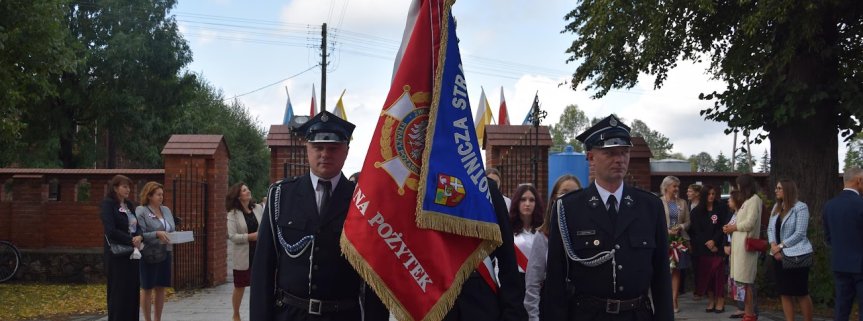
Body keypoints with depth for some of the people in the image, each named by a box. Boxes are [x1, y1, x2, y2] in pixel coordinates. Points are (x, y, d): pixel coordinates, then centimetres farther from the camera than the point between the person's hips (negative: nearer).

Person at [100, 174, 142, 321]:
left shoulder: (129, 204, 15)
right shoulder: (108, 204, -7)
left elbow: (138, 225, 11)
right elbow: (111, 230, -17)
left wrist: (139, 236, -11)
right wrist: (131, 240, -14)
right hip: (117, 254, -7)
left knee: (133, 290, 5)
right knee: (119, 292, -4)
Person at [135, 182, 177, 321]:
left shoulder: (166, 210, 11)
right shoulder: (141, 211, -8)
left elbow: (173, 229, 16)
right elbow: (140, 234, -15)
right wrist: (157, 234, -26)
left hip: (165, 253, 6)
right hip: (149, 255, -6)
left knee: (161, 288, 10)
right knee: (147, 288, 5)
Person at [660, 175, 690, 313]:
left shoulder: (682, 203, 9)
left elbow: (687, 222, 10)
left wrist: (681, 227, -10)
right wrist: (667, 231, -16)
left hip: (679, 240, 4)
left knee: (677, 270, 4)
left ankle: (674, 300, 8)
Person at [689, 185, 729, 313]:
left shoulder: (721, 209, 4)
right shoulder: (697, 211, 7)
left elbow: (722, 227, -1)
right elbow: (696, 230, 1)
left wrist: (714, 241, -13)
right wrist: (707, 243, -10)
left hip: (717, 246, -2)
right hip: (703, 247, 2)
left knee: (718, 273, -6)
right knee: (705, 273, 0)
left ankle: (720, 301, -3)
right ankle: (711, 300, 7)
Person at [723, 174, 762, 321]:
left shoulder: (754, 200, -7)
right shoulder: (748, 200, 20)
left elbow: (749, 223, -15)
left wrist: (733, 228, -3)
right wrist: (731, 227, 5)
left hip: (746, 245, -9)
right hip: (740, 244, 9)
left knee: (745, 281, -8)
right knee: (744, 281, 9)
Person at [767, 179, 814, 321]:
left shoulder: (800, 207, -9)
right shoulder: (776, 207, 13)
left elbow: (799, 233, -14)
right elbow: (770, 228, 9)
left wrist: (781, 246, -14)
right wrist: (773, 246, -8)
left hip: (797, 255, -7)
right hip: (779, 255, 7)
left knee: (801, 293, -1)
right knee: (784, 293, 7)